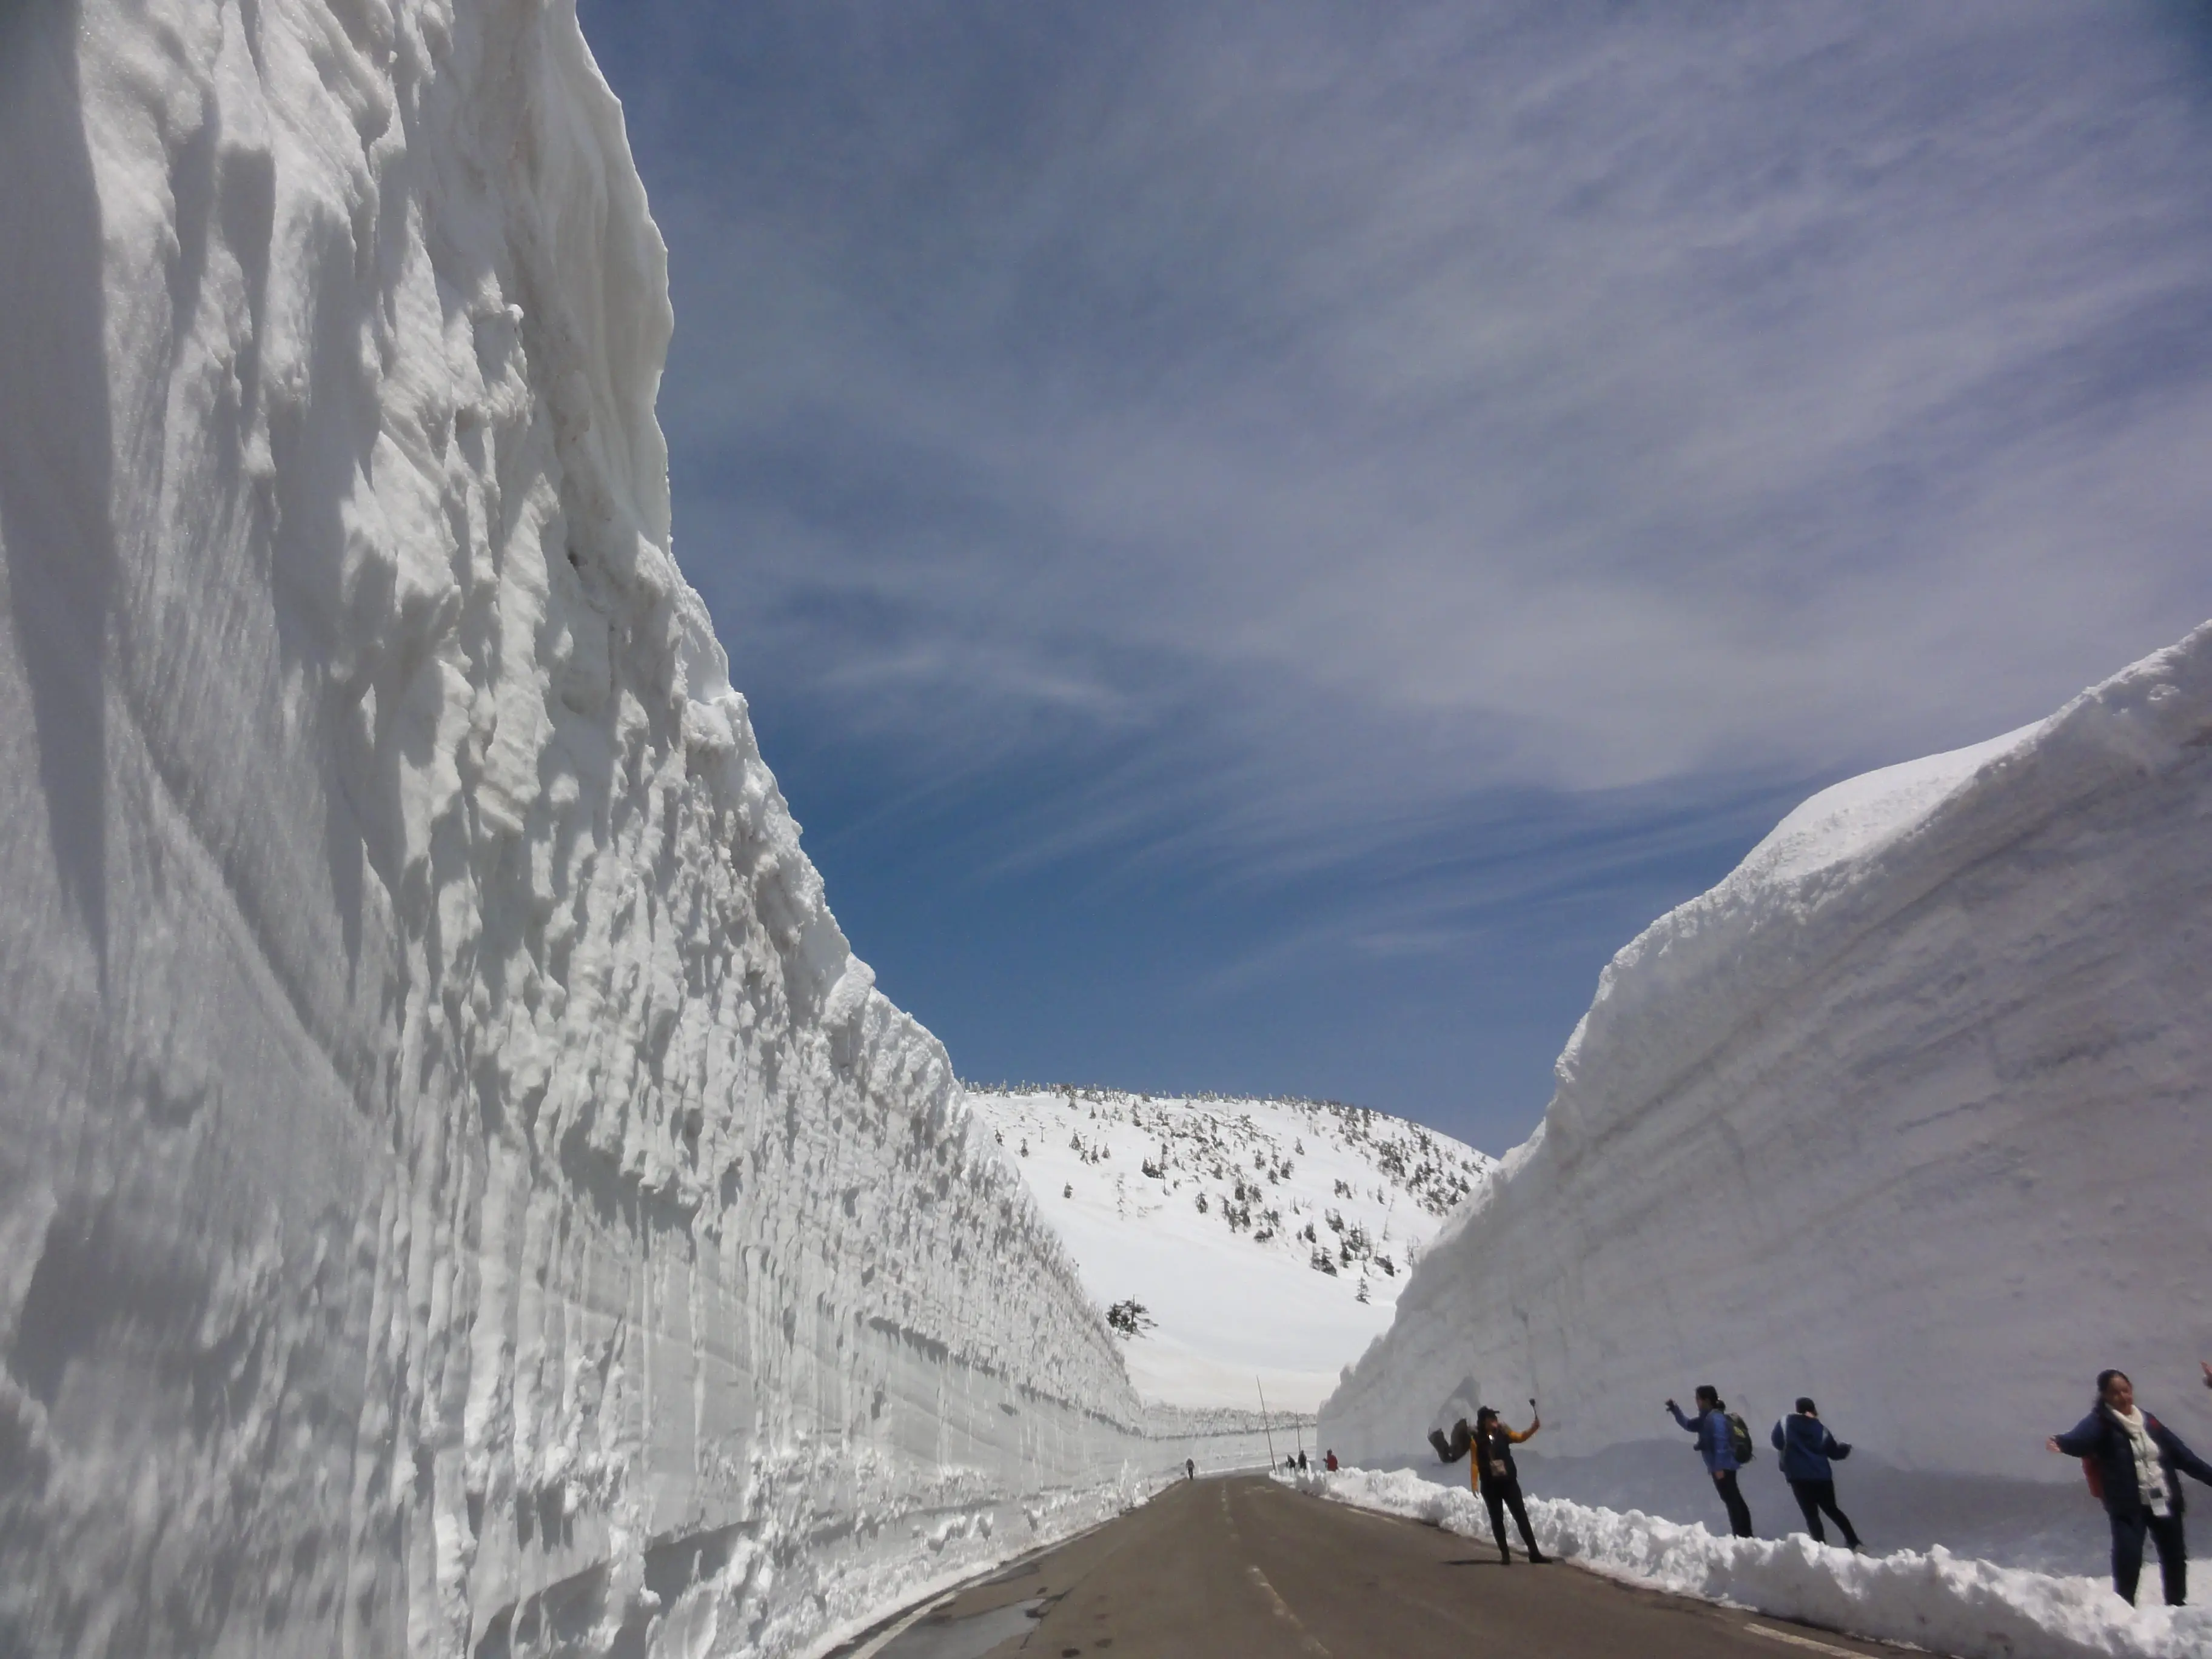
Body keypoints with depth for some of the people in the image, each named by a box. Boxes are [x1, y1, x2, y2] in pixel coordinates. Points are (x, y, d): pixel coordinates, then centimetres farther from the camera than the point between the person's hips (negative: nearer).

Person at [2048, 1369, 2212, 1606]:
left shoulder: (2148, 1422, 7)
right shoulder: (2101, 1422, -11)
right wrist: (2062, 1443, -55)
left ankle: (2177, 1606, 41)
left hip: (2165, 1501, 6)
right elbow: (2081, 1437, -32)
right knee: (2128, 1560, -16)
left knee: (2175, 1557, 19)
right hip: (2128, 1505, -6)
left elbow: (2181, 1454, 17)